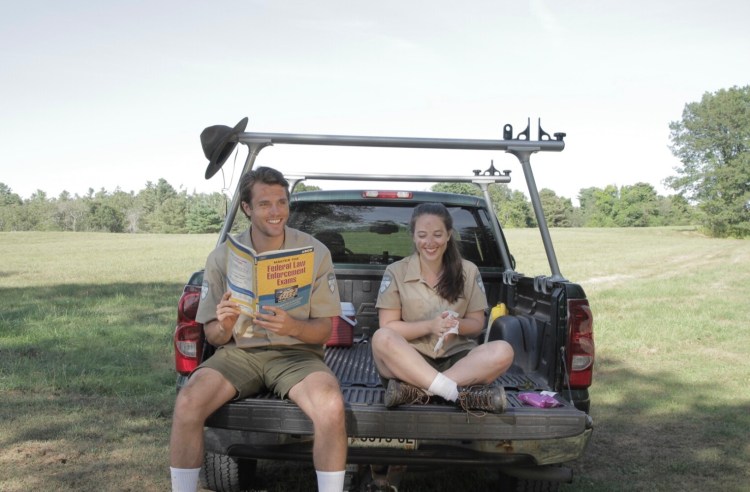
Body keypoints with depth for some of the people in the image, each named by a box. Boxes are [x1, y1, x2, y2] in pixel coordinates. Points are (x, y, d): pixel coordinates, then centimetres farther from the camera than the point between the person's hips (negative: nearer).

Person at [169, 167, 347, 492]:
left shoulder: (315, 252, -4)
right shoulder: (222, 257, -1)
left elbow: (324, 328, -2)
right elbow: (213, 336, 4)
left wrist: (294, 327, -24)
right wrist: (224, 327, -21)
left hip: (296, 352, -1)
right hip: (238, 352, 1)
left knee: (331, 407, -32)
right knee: (187, 403, -27)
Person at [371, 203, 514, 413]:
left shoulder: (468, 271, 7)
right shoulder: (396, 272, 1)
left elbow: (477, 324, 8)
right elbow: (388, 327, -3)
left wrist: (457, 325, -16)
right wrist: (429, 326, -18)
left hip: (457, 358, 2)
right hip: (409, 360, -2)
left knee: (503, 352, -27)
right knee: (382, 339, -34)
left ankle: (416, 388, -33)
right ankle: (461, 392, -39)